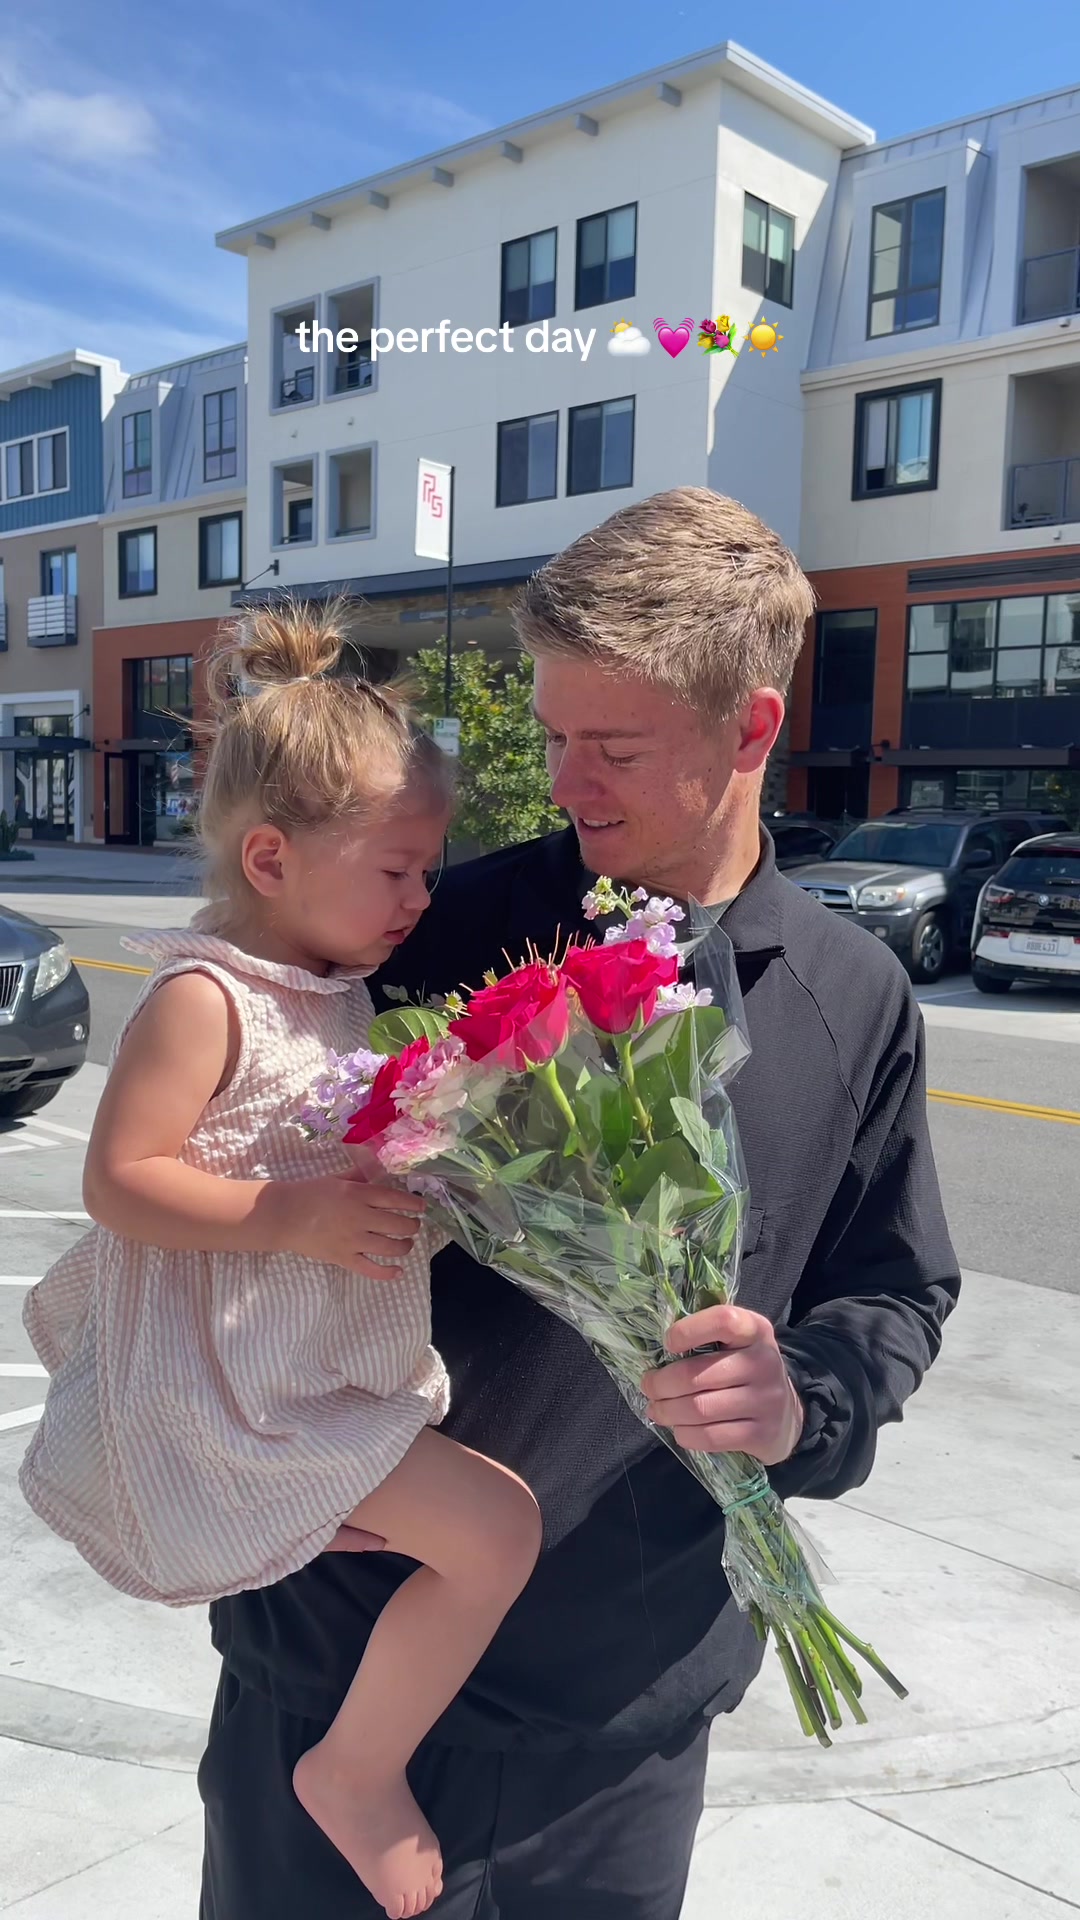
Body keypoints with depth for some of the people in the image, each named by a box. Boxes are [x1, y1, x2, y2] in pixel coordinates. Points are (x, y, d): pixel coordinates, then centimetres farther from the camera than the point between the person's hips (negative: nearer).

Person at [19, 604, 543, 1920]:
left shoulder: (338, 992, 7)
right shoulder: (205, 998, -20)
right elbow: (119, 1180, -23)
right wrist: (293, 1219, -30)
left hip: (334, 1365, 10)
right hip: (237, 1391, -10)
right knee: (494, 1528, -13)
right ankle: (358, 1772, 8)